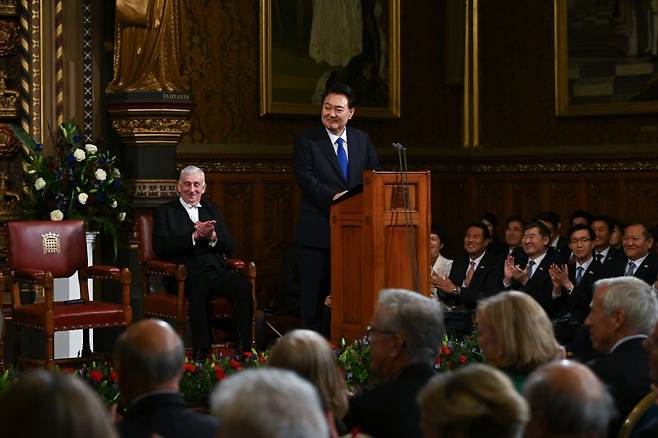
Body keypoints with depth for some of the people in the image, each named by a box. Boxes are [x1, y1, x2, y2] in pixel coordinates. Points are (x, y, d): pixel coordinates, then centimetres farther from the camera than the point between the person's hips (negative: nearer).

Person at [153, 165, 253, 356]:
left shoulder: (211, 209, 26)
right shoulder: (165, 211, 13)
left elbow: (230, 246, 16)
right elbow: (161, 247, -4)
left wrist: (213, 236, -7)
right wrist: (194, 235, -13)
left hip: (217, 271, 4)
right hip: (187, 276, -4)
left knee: (243, 286, -28)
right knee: (199, 289, -38)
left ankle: (243, 350, -30)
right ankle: (201, 353, -36)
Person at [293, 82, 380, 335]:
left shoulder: (362, 141, 13)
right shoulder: (307, 141, 0)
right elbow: (305, 179, -12)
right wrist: (333, 196, -26)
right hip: (318, 234, -4)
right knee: (314, 296, 0)